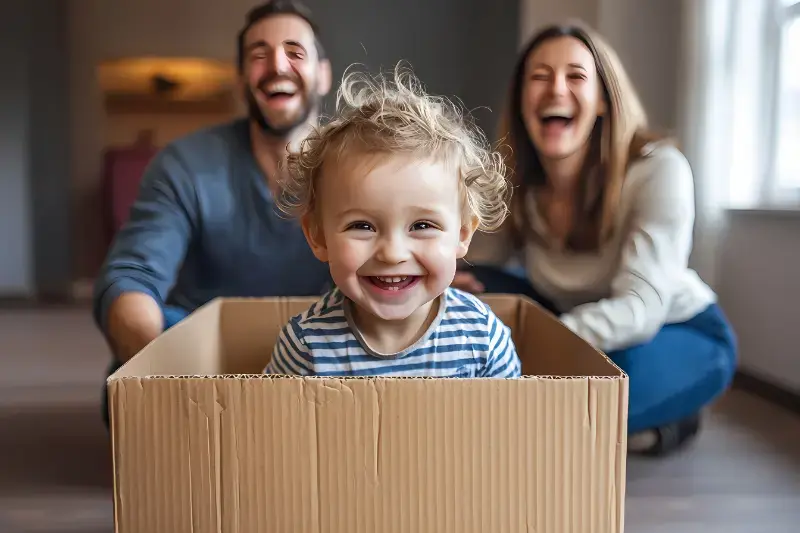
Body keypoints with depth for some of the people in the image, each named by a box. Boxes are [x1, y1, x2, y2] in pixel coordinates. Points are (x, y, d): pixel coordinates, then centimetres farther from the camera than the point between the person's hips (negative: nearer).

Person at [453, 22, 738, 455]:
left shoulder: (658, 169, -27)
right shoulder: (516, 181, -12)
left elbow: (641, 306, -35)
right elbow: (480, 270, -3)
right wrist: (449, 286, -30)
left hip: (680, 333, -5)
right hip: (581, 325, 6)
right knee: (466, 291, -16)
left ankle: (661, 417, -2)